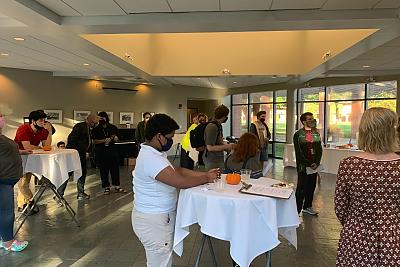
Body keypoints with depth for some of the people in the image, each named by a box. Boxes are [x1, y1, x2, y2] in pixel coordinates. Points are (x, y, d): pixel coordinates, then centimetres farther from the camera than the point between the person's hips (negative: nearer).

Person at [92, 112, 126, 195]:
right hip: (100, 152, -1)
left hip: (112, 150, 1)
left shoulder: (112, 128, 6)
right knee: (103, 170, 3)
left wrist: (115, 138, -9)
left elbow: (116, 139, 14)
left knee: (115, 168, 1)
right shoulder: (96, 129, 1)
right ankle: (106, 187, 14)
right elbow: (94, 141, -4)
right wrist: (104, 140, -17)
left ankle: (117, 186, 11)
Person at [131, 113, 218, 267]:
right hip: (154, 221, -10)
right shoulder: (151, 158, -27)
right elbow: (181, 182, -29)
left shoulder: (153, 152, 7)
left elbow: (177, 170, 10)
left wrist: (204, 174, 3)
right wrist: (206, 179, -12)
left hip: (160, 217, 10)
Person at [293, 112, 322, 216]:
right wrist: (308, 164, -12)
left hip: (314, 165, 5)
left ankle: (307, 206, 27)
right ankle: (297, 209, 7)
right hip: (303, 166, -5)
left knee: (311, 187, 11)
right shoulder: (298, 134, -6)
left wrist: (316, 163, -4)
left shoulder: (316, 133, 11)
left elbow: (319, 149, 8)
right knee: (301, 188, -1)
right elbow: (298, 152, -10)